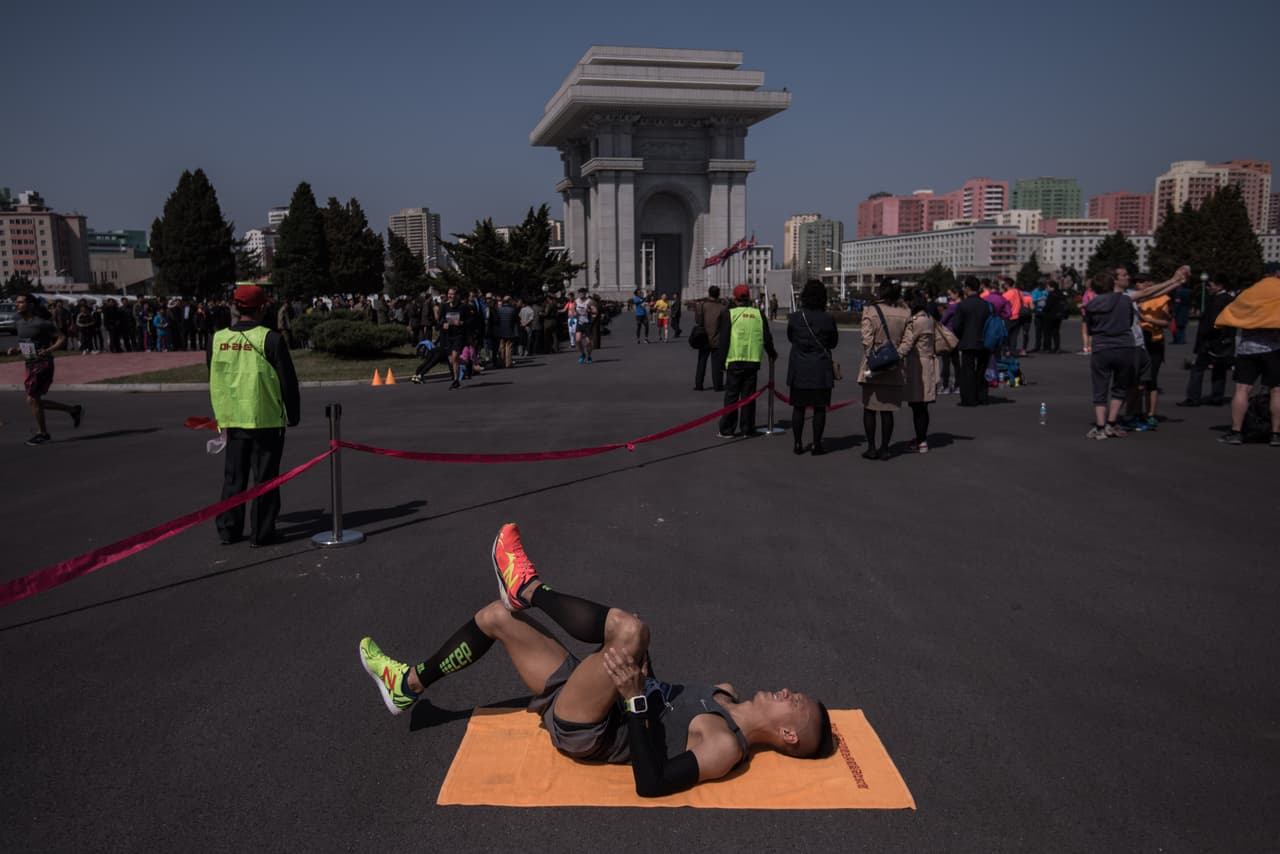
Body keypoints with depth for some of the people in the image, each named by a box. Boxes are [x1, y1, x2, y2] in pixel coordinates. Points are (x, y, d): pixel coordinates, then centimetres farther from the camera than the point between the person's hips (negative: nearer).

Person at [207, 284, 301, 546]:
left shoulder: (217, 339, 3)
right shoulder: (270, 339, -12)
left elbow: (214, 381, 14)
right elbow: (288, 381, -8)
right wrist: (293, 415, 5)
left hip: (231, 419, 5)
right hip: (266, 419, -4)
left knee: (233, 476, 15)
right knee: (265, 476, 5)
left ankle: (228, 529, 19)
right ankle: (261, 533, 9)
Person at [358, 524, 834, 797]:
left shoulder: (725, 749, -18)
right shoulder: (727, 699, 9)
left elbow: (650, 784, -31)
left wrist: (634, 697, -38)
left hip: (581, 731, -9)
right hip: (583, 704, 9)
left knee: (630, 630, -33)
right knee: (496, 615, 9)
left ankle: (527, 586, -9)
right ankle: (409, 686, 22)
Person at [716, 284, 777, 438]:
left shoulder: (729, 314, -3)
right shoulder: (759, 314, 6)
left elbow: (724, 339, -5)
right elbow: (767, 338, 9)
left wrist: (721, 359, 2)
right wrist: (772, 353, 25)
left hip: (734, 361, -2)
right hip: (753, 361, 3)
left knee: (731, 396, 3)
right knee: (748, 396, 9)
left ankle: (727, 430, 4)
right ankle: (747, 429, 12)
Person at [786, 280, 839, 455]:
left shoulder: (794, 317, -6)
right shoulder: (828, 319, -9)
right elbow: (833, 343, 4)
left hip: (799, 369, 2)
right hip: (821, 369, -2)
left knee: (798, 407, 10)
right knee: (819, 407, 5)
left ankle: (798, 444, 12)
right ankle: (816, 445, 7)